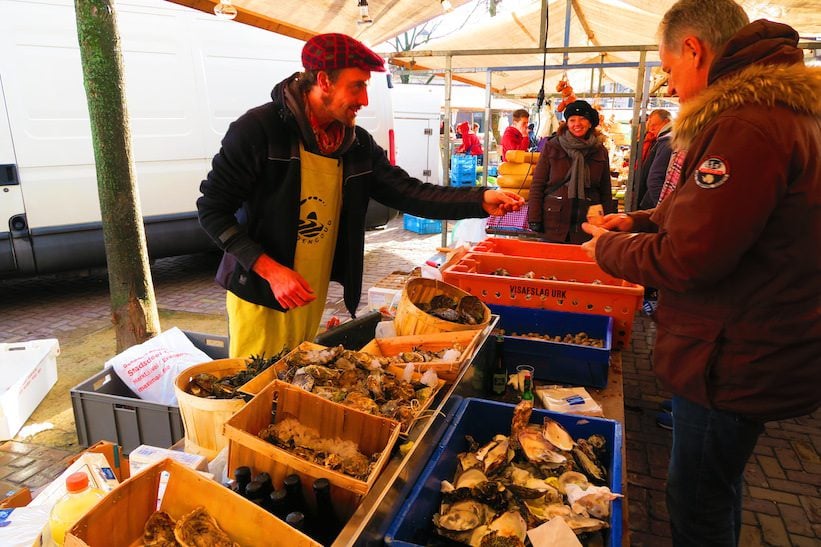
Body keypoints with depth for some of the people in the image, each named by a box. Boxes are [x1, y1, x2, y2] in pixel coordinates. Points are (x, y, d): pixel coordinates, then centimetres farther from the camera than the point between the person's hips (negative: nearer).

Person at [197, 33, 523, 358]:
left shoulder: (358, 144, 1)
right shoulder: (258, 129, -16)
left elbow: (407, 192, -2)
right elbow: (212, 209, -14)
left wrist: (481, 201, -14)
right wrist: (271, 270, -22)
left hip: (314, 295, 6)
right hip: (260, 293, -5)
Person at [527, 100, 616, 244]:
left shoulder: (600, 152, 10)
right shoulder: (552, 147, 3)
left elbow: (605, 192, 12)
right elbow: (537, 185, 1)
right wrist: (534, 220, -6)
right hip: (553, 225, -1)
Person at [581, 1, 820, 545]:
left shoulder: (746, 125, -25)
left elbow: (689, 260, -25)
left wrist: (609, 248, -8)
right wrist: (641, 220, 9)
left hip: (733, 363, -10)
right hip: (749, 353, 10)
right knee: (718, 487, 27)